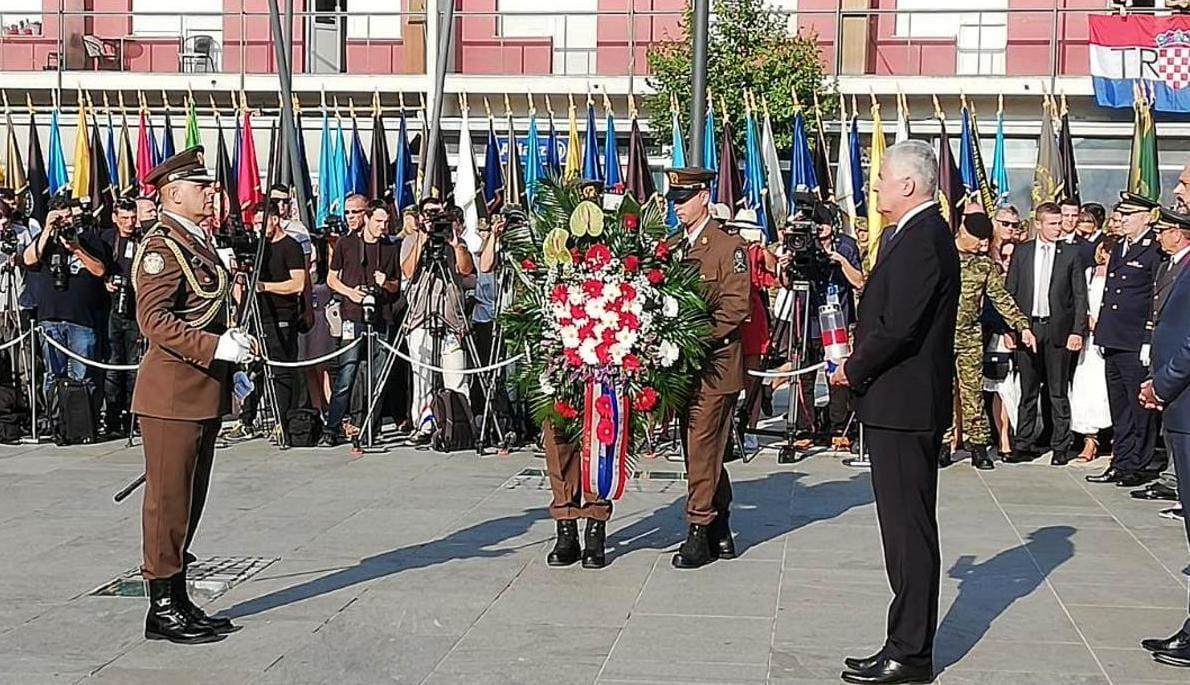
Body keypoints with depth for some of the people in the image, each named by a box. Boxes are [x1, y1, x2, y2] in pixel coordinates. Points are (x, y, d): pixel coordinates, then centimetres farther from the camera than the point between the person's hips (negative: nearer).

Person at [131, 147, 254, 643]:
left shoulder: (199, 243, 16)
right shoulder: (162, 246, -13)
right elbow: (154, 320, -21)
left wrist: (231, 346, 15)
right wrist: (216, 347, -26)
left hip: (204, 391, 10)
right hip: (172, 393, -10)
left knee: (190, 500, 14)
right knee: (168, 501, -2)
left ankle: (178, 601, 23)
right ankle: (162, 609, 5)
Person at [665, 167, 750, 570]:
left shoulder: (729, 247, -5)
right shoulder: (670, 247, 14)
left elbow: (736, 306, -11)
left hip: (714, 363, -7)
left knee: (702, 448, -8)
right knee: (704, 448, 12)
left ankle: (700, 530, -2)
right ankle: (720, 532, 20)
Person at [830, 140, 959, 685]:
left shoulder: (921, 239, -18)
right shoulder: (915, 234, 14)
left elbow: (899, 328, -23)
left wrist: (854, 370, -9)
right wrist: (859, 366, 6)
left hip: (903, 404, -11)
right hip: (905, 401, 11)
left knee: (908, 528, -4)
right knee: (907, 527, 14)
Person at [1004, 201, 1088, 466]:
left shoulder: (1071, 254, 3)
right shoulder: (1022, 253, 7)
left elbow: (1080, 296, 2)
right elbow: (1009, 292, 8)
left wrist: (1077, 331, -6)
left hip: (1058, 329, -2)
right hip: (1027, 327, 2)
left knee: (1058, 392, 3)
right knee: (1027, 391, 6)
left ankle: (1060, 446, 10)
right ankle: (1024, 444, 12)